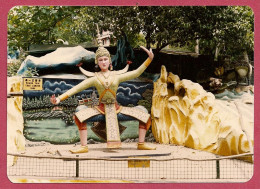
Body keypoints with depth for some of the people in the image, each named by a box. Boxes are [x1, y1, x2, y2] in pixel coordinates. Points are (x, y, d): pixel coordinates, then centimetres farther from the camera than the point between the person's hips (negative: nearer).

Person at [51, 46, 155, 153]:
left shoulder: (117, 76, 7)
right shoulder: (94, 79, 4)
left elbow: (136, 73, 3)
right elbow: (76, 89, -1)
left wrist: (149, 59, -5)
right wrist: (59, 99, -11)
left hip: (116, 108, 1)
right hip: (101, 108, -1)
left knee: (143, 114, -13)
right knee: (80, 114, -29)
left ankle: (141, 144, -3)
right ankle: (84, 146, -26)